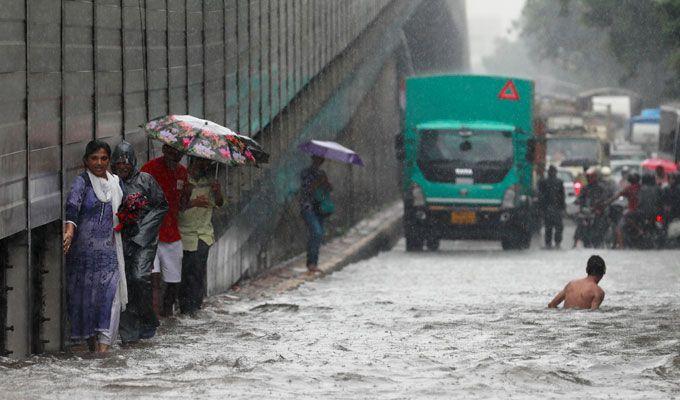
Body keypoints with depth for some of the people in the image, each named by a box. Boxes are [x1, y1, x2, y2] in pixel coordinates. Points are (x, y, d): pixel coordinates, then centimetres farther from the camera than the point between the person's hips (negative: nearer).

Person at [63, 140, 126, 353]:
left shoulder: (115, 182, 11)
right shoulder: (82, 182, -6)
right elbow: (72, 206, -24)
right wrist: (69, 231, -39)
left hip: (109, 248, 3)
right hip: (84, 247, -3)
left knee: (109, 293, -8)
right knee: (85, 293, 3)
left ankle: (103, 343, -11)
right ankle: (91, 338, 18)